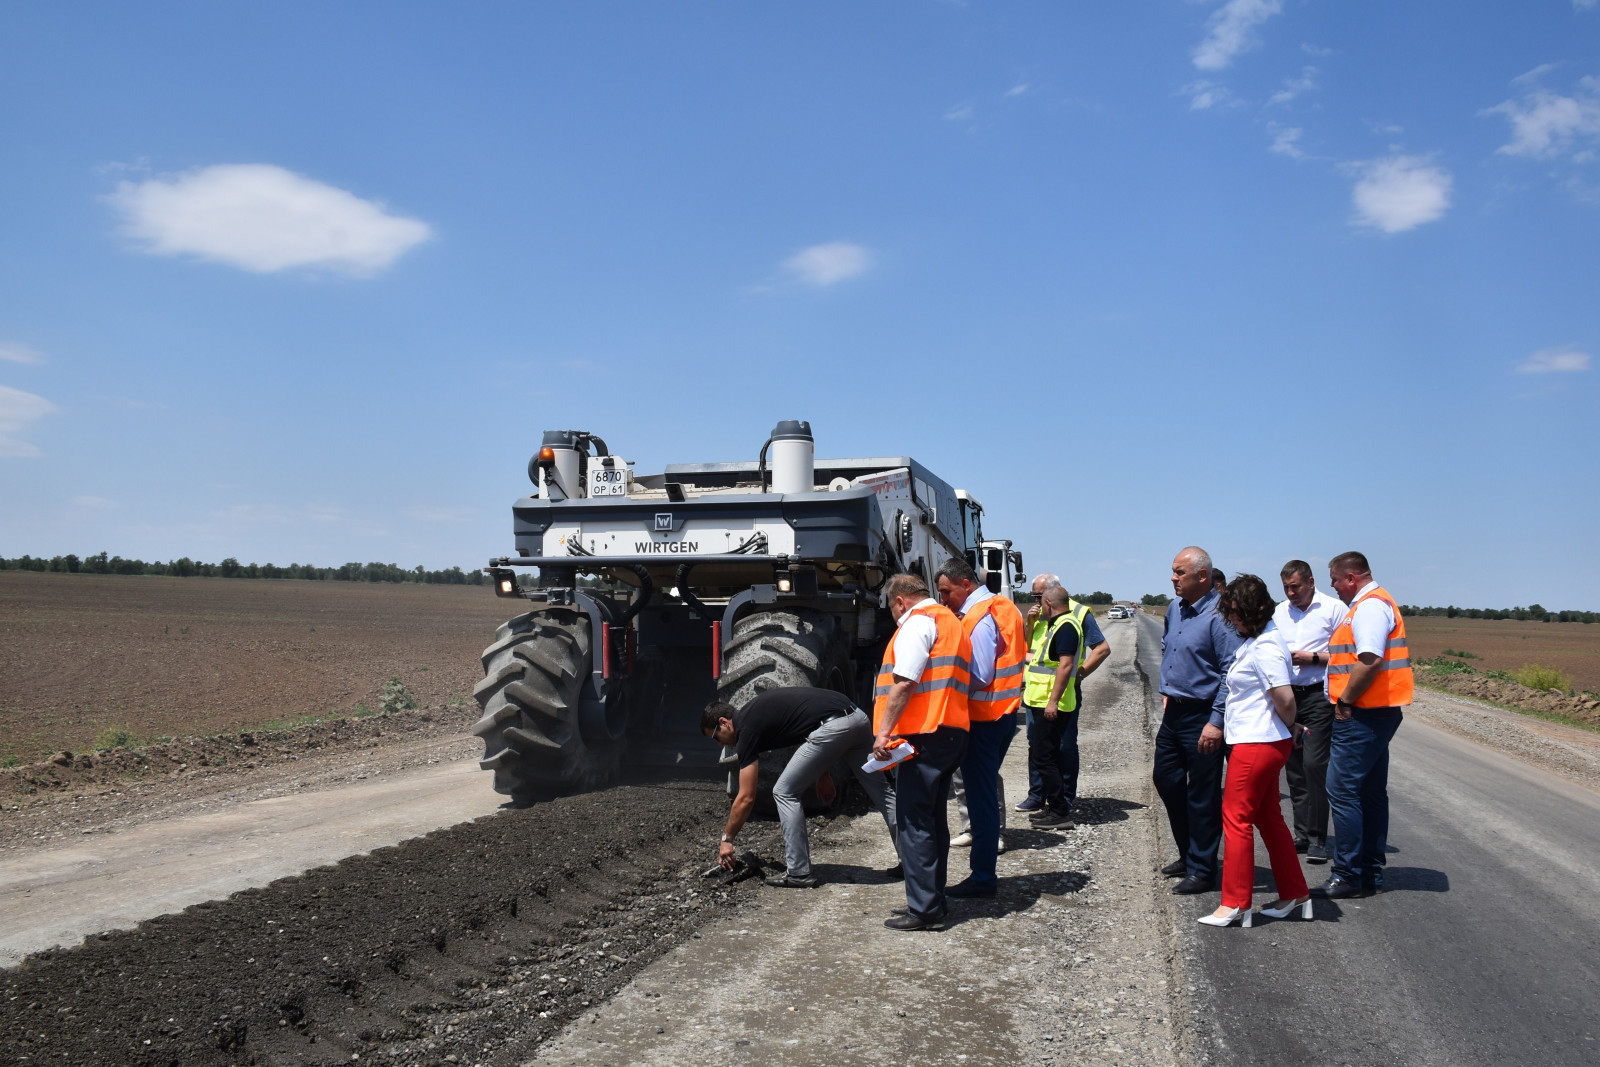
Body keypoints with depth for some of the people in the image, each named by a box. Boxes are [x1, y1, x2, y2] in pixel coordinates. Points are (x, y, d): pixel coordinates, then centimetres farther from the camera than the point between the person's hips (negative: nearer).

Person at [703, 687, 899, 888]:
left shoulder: (747, 727, 2)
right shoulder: (754, 711, 26)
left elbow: (746, 798, 3)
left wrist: (726, 839, 14)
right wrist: (822, 774, 29)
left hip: (833, 727, -9)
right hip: (857, 717, 9)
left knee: (784, 793, 5)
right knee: (880, 789, 18)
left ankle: (799, 873, 8)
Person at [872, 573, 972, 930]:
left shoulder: (917, 623, -8)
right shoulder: (953, 623, 22)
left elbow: (904, 683, -19)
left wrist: (884, 731, -19)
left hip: (922, 736, -10)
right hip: (953, 732, 10)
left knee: (914, 821, -6)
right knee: (933, 819, 16)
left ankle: (924, 910, -5)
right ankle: (934, 898, 23)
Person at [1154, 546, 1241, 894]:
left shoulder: (1219, 615, -18)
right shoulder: (1175, 608, 8)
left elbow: (1231, 673, -21)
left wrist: (1216, 722, -22)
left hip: (1202, 716, -9)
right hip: (1174, 712, 9)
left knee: (1202, 795, 1)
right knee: (1165, 778, 17)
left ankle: (1201, 870, 14)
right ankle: (1188, 853, 34)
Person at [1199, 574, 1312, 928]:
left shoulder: (1265, 647, -21)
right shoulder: (1255, 640, 11)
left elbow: (1285, 699, -26)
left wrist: (1290, 728, -8)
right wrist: (1291, 728, 15)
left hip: (1257, 744, -10)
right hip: (1259, 742, 10)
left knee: (1237, 818, -2)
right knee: (1268, 818, 17)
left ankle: (1234, 904, 6)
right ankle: (1295, 895, 27)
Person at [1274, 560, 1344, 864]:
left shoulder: (1333, 608, -4)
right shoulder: (1279, 612, 14)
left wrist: (1312, 658, -14)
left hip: (1319, 695, -6)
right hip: (1288, 695, 6)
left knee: (1314, 763, -12)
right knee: (1294, 767, 8)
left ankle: (1318, 839, -4)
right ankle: (1302, 833, 17)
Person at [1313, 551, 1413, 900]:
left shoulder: (1370, 606, -15)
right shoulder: (1374, 602, 19)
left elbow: (1369, 662, -27)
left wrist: (1344, 701, -18)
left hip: (1363, 714, -11)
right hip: (1378, 712, 11)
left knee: (1342, 789, -8)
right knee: (1371, 792, 14)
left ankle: (1348, 876, -4)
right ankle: (1371, 874, 21)